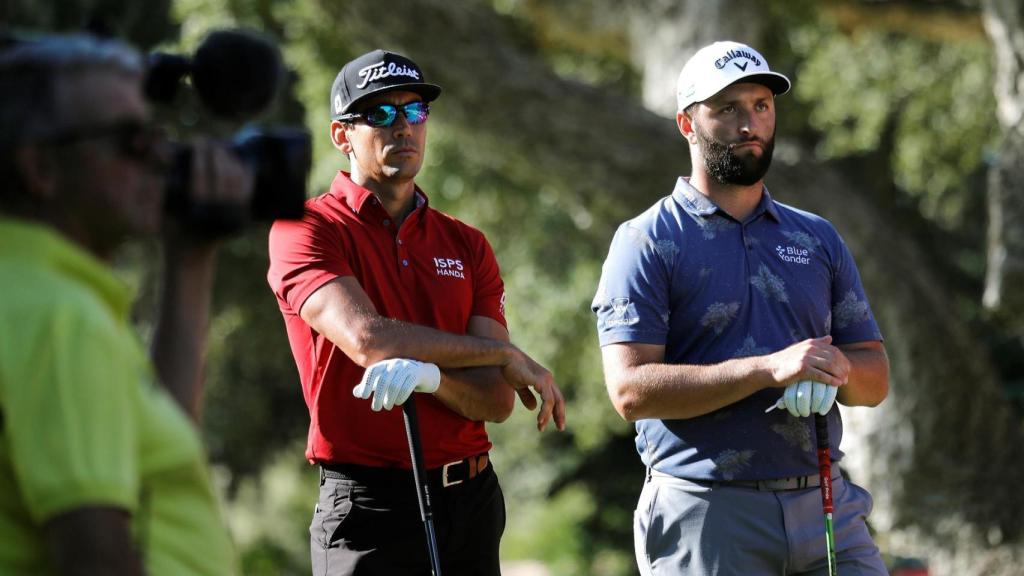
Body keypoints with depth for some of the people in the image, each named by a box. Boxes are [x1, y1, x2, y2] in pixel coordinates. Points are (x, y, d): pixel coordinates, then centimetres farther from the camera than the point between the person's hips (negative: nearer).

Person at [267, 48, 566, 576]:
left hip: (473, 500, 4)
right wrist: (506, 355, -9)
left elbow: (496, 400, 0)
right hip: (369, 506, -4)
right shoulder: (305, 229, -3)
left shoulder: (468, 246, 10)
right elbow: (367, 339, -18)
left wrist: (431, 375, -21)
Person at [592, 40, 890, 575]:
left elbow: (875, 379, 15)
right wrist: (770, 368, -19)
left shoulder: (818, 239, 16)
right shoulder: (646, 241, 0)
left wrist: (836, 369, -9)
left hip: (825, 506, 4)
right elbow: (631, 389, -12)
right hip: (704, 513, -4)